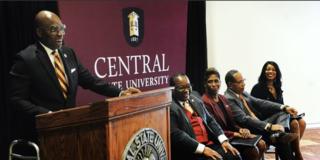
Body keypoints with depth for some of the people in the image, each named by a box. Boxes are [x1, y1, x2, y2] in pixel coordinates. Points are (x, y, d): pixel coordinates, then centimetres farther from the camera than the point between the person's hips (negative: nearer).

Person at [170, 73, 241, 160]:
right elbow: (176, 135, -17)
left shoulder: (196, 100, 15)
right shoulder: (170, 107, -9)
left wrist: (224, 140, 1)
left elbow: (210, 121, 16)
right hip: (190, 151, -7)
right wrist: (202, 149, -20)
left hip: (209, 143, 7)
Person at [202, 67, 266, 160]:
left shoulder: (223, 99, 14)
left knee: (261, 143, -5)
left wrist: (240, 130, -7)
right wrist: (234, 134, -18)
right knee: (253, 150, -21)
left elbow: (231, 122, 13)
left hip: (233, 135, 8)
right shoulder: (205, 102, -14)